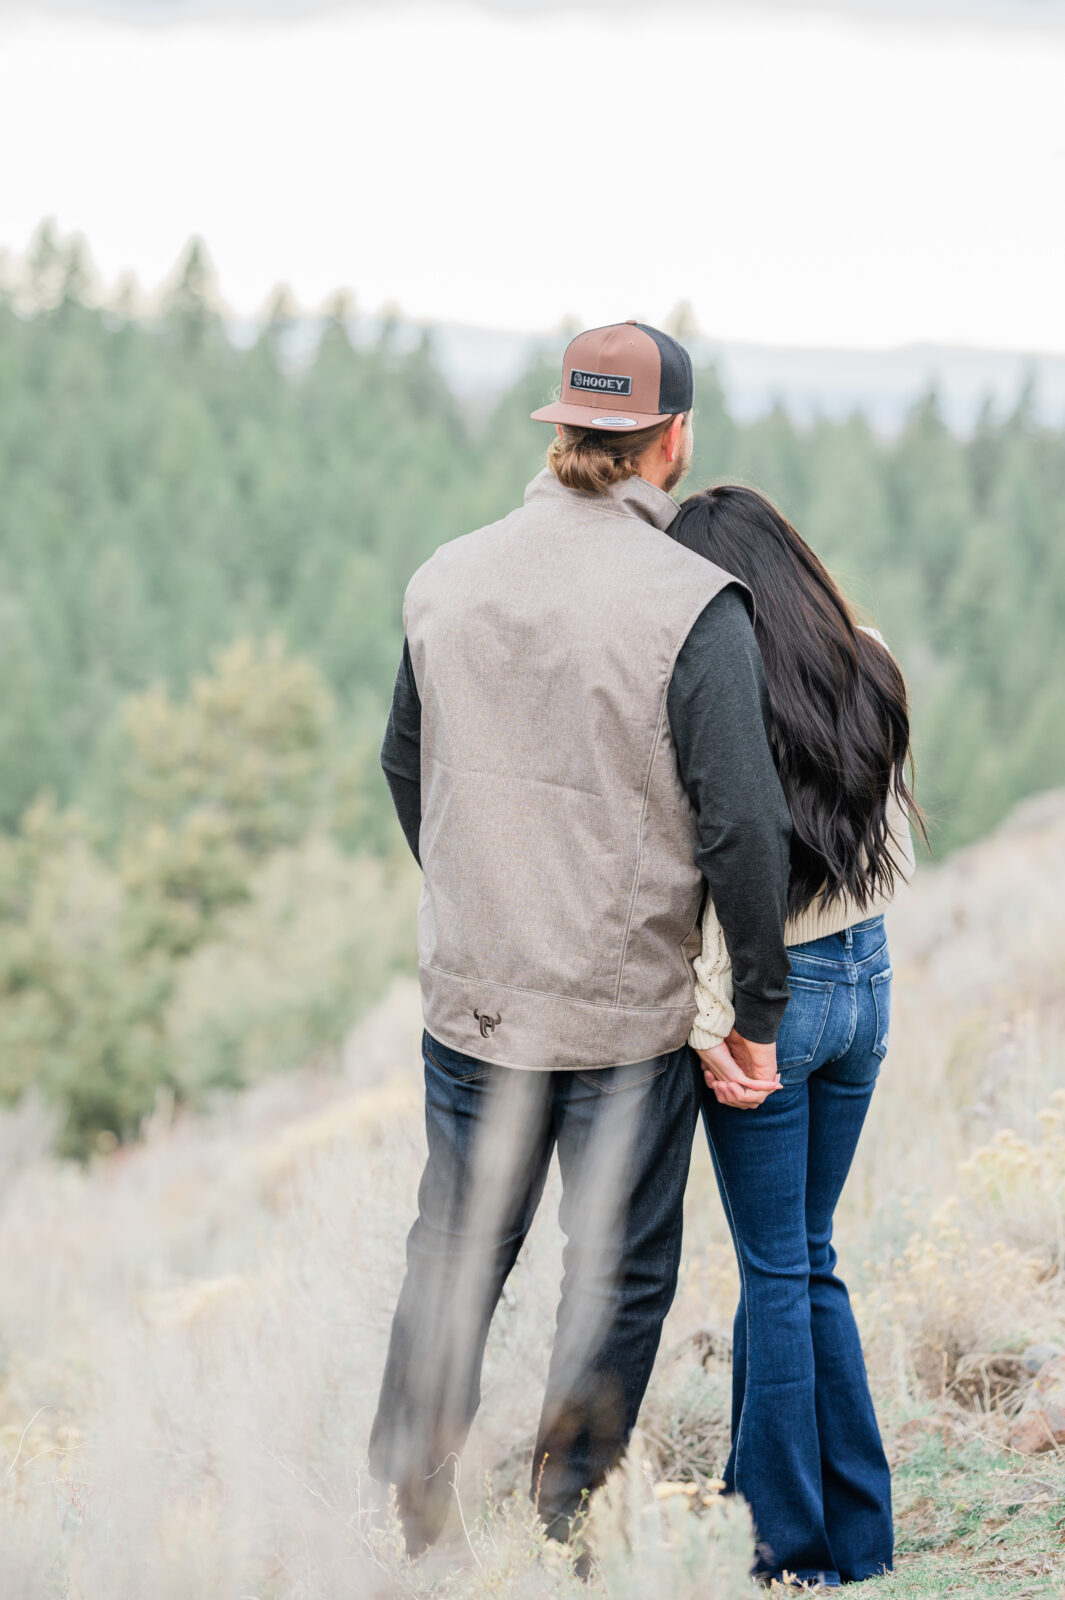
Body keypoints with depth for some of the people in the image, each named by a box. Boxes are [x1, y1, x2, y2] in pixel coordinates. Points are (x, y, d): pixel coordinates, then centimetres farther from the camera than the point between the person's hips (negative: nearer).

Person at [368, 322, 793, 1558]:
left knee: (455, 1253, 17)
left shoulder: (446, 580, 2)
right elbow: (742, 825, -17)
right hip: (632, 1013, -4)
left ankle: (410, 1503, 22)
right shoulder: (694, 606, -15)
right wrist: (758, 1013, -7)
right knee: (619, 1273, 9)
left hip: (470, 995, 5)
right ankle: (568, 1521, 13)